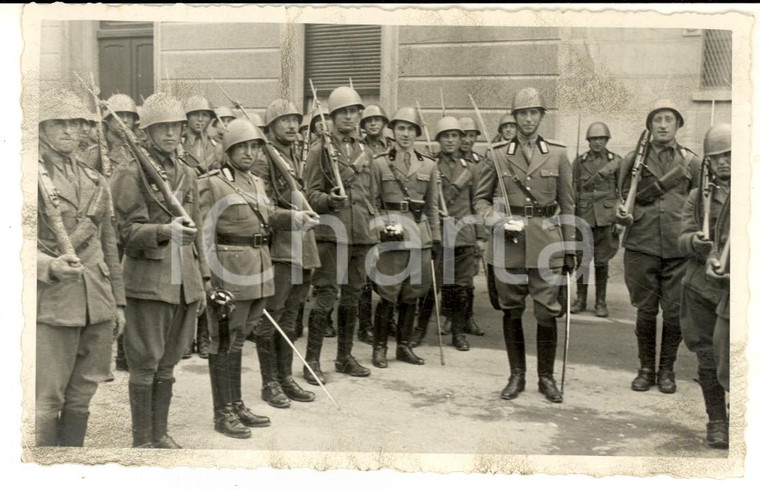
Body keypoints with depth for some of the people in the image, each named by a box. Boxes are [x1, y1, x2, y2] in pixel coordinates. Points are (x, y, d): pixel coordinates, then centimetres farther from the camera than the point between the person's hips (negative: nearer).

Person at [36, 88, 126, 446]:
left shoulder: (96, 181, 15)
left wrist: (118, 302, 16)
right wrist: (50, 265, -27)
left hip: (98, 304, 6)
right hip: (52, 303, -5)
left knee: (82, 397, 13)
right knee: (46, 400, -1)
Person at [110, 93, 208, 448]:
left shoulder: (187, 174, 14)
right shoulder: (131, 174, -5)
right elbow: (129, 231, -10)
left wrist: (201, 282, 16)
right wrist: (165, 230, -29)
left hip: (183, 281, 6)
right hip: (147, 281, -6)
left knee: (168, 363, 13)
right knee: (145, 363, 1)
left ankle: (160, 433, 24)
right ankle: (142, 440, 13)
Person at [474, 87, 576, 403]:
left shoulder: (557, 154, 6)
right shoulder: (498, 155, 4)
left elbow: (567, 205, 8)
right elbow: (481, 199, 9)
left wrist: (570, 249, 6)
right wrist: (497, 221, -10)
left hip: (546, 243, 0)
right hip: (508, 243, 0)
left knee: (547, 313, -1)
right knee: (511, 312, 8)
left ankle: (546, 377, 16)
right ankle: (517, 375, 22)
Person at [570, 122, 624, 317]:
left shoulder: (616, 161, 4)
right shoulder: (579, 162, 7)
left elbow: (623, 192, 4)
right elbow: (573, 191, 8)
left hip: (606, 217, -1)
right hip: (583, 215, 1)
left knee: (601, 261, 3)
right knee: (581, 259, 4)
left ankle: (601, 301, 14)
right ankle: (580, 299, 17)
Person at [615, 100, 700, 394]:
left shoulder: (691, 162, 8)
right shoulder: (633, 159, 7)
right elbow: (624, 199, 9)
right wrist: (623, 215, -13)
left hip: (679, 248, 1)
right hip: (641, 246, 0)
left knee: (674, 312, 3)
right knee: (646, 310, 6)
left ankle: (667, 369, 20)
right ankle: (646, 369, 21)